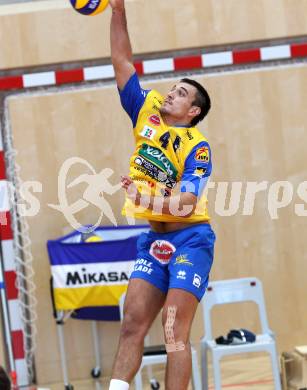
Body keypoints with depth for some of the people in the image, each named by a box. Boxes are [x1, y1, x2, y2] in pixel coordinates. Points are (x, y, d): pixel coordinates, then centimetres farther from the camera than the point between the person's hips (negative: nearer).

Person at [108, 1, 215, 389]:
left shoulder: (197, 147, -10)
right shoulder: (147, 113, 6)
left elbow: (187, 203, -20)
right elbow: (122, 62, 8)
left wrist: (145, 198, -36)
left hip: (189, 240, -6)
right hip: (153, 240, 6)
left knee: (174, 330, -12)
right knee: (132, 323, -3)